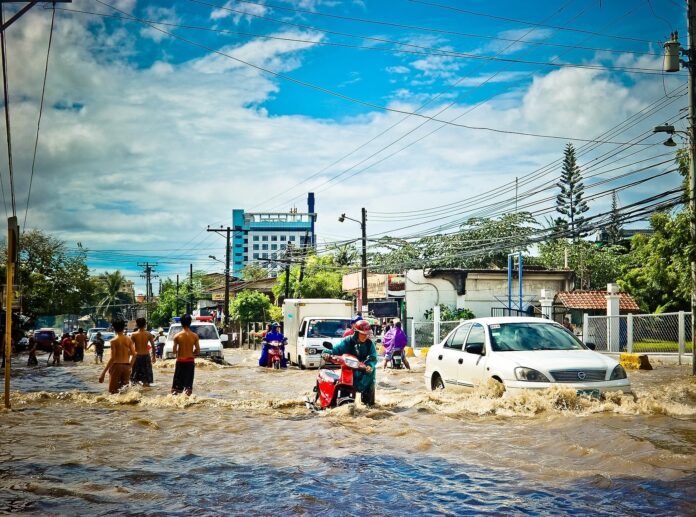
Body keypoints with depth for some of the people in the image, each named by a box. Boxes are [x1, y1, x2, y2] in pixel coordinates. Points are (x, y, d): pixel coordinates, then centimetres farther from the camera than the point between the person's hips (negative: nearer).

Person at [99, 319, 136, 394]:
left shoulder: (114, 341, -9)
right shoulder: (129, 339, 4)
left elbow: (112, 358, -15)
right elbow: (134, 355, 3)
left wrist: (103, 372, -14)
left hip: (116, 366, -4)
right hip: (126, 367, 5)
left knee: (113, 391, 0)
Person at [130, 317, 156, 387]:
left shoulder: (133, 335, -5)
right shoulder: (149, 334, -3)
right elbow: (153, 346, -2)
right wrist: (153, 356, 9)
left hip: (137, 356, -1)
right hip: (146, 356, 1)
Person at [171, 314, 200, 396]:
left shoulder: (177, 336, -8)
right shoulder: (194, 336, -5)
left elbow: (174, 351, -6)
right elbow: (198, 351, -2)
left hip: (180, 361, -1)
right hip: (190, 361, 1)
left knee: (177, 383, 9)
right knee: (188, 383, 7)